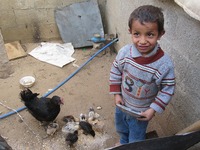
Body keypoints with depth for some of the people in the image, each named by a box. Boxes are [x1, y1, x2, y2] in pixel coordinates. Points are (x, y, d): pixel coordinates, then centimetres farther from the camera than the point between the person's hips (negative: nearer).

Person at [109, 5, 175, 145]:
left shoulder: (165, 64, -31)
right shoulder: (124, 52, -23)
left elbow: (168, 89, -18)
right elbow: (115, 72, -6)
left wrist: (154, 109, -18)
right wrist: (116, 94, -5)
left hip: (142, 111, -4)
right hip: (122, 104, 4)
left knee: (136, 140, 22)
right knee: (121, 129, 34)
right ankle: (123, 143, 66)